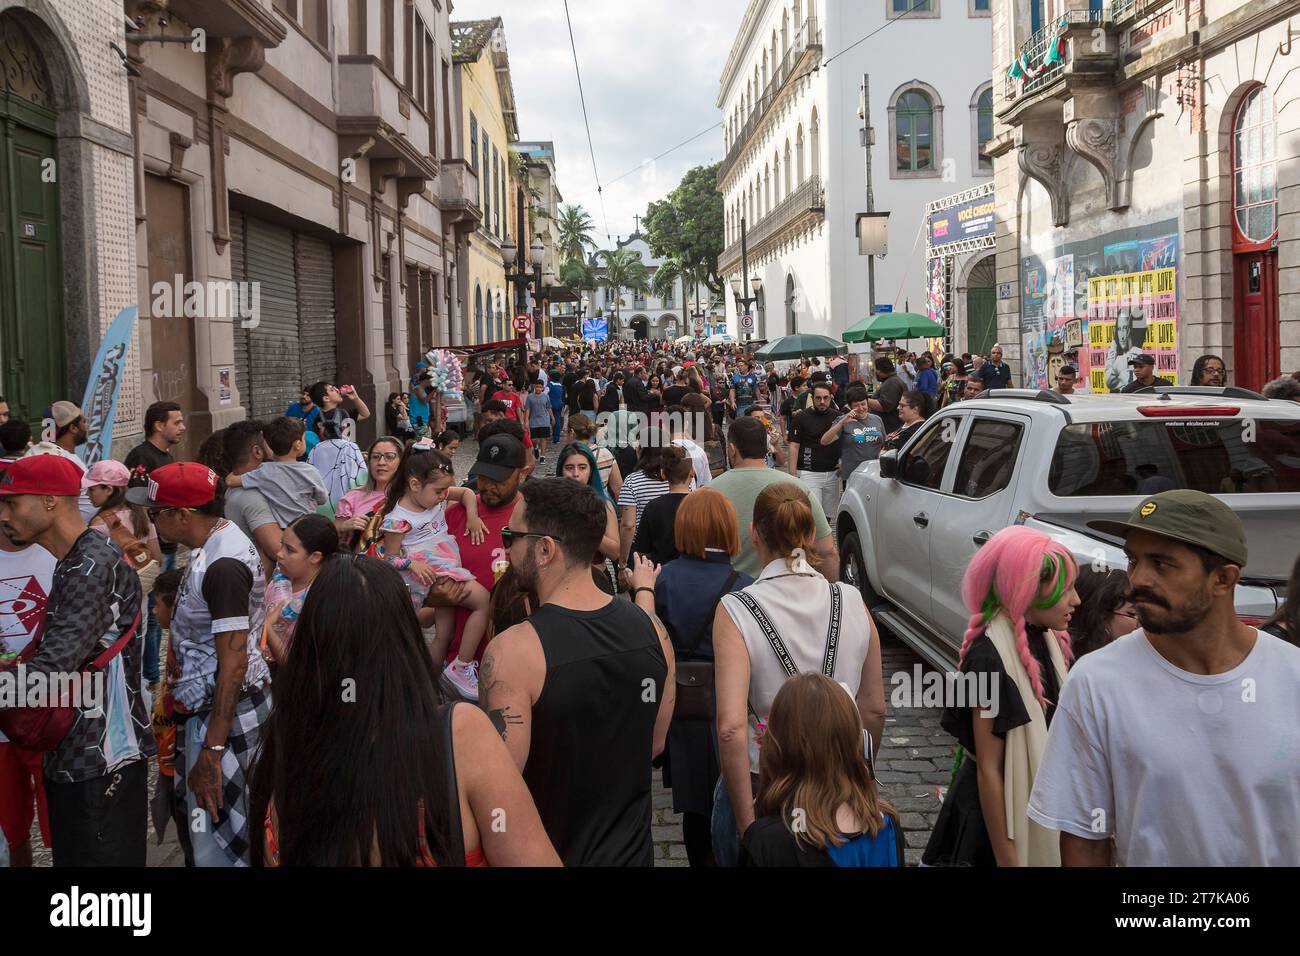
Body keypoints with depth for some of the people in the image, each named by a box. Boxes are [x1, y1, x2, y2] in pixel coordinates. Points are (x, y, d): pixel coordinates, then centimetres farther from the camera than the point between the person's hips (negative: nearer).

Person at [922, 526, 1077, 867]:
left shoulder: (1046, 639, 0)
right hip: (997, 815, -8)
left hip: (1040, 808, 8)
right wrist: (1006, 858, -20)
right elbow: (988, 770, -22)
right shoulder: (991, 657, -24)